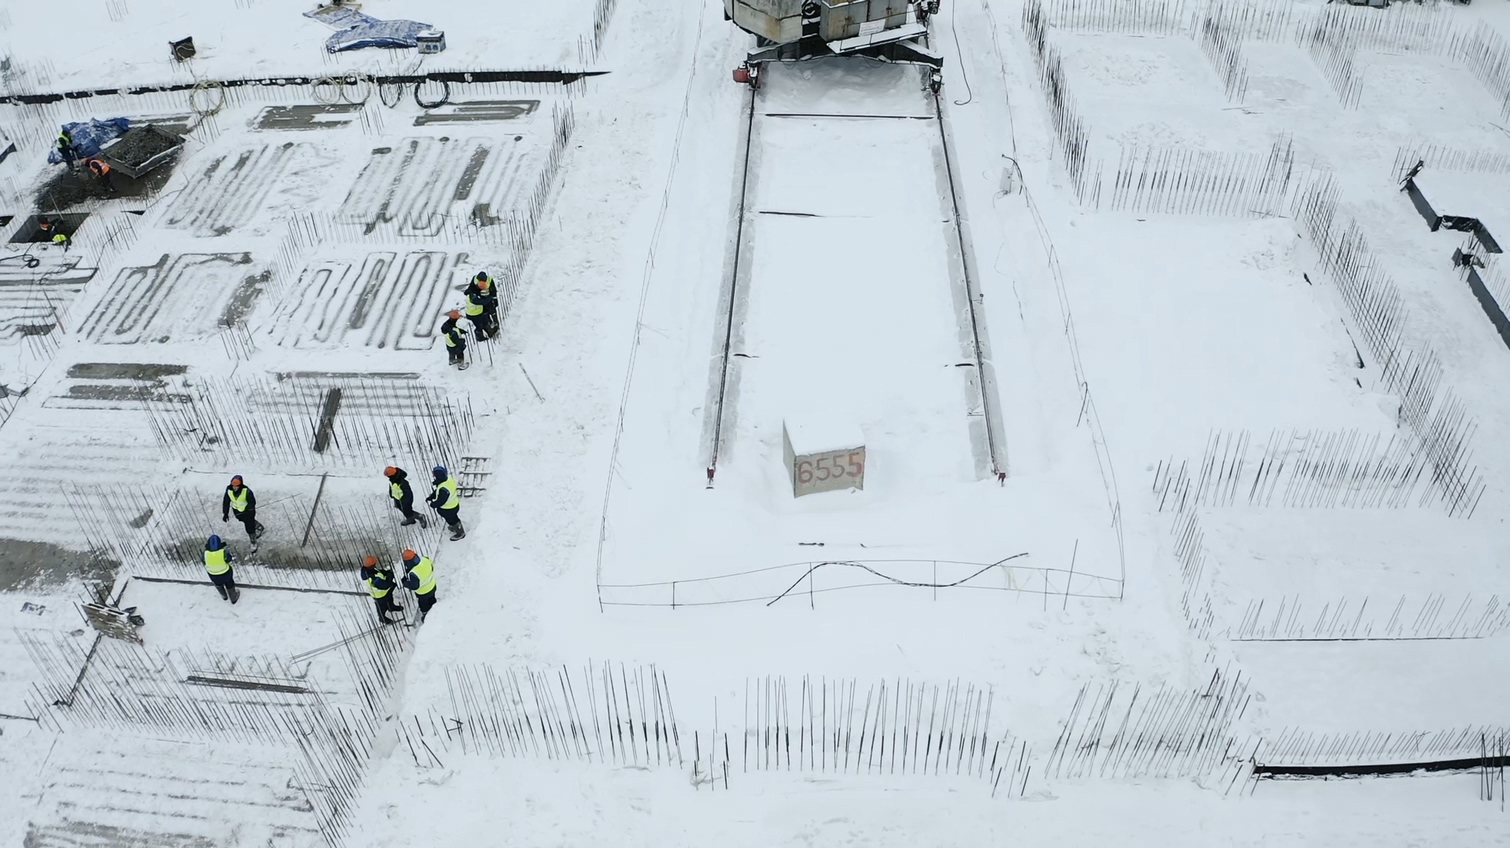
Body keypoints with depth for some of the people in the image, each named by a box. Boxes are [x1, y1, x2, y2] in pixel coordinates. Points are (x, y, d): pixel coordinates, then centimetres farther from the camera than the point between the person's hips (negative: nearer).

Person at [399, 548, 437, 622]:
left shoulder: (413, 574, -42)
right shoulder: (426, 560, -26)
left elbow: (413, 586, -28)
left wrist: (404, 582, -13)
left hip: (422, 593, -6)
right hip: (432, 586, 6)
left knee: (424, 605, 25)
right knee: (432, 601, 33)